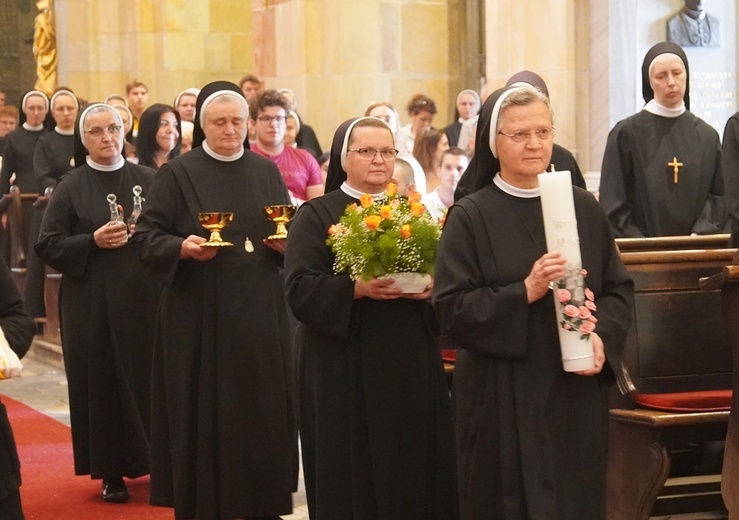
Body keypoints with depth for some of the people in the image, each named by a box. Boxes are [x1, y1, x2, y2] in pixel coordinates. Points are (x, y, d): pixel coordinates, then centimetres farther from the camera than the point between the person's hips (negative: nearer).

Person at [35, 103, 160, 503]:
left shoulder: (149, 180, 7)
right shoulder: (71, 187, 1)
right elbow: (47, 245, -2)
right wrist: (93, 241, -15)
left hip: (146, 296, 2)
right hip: (94, 302, -2)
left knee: (149, 376, 3)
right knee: (103, 382, 0)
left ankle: (157, 459, 16)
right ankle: (111, 471, 9)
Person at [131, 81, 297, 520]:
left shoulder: (267, 171, 10)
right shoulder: (179, 173, -2)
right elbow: (146, 234, -5)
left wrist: (286, 243, -7)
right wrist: (181, 247, -22)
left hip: (260, 311, 3)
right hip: (200, 314, -3)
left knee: (262, 407, 6)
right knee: (203, 411, -1)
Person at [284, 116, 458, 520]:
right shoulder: (316, 215, 1)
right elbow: (299, 289, -9)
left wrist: (430, 288, -12)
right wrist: (356, 289, -23)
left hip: (411, 363, 4)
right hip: (343, 368, -4)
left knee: (415, 469, 3)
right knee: (353, 476, -1)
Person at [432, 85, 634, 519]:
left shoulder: (584, 208, 6)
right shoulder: (470, 218, -5)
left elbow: (619, 288, 8)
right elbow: (451, 308, -10)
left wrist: (602, 336, -10)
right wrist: (525, 292, -21)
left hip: (578, 392, 4)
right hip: (503, 398, -3)